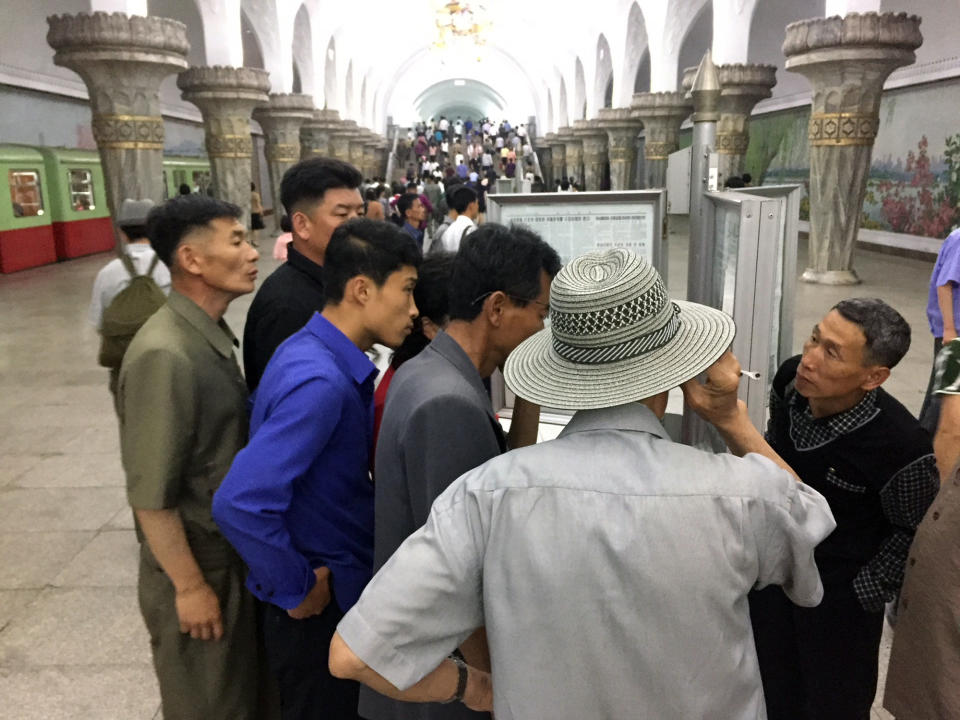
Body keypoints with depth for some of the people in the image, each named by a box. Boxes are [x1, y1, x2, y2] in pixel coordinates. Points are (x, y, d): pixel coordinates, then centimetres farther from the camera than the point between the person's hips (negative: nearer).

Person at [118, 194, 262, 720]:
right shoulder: (164, 355, -27)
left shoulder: (212, 335, 1)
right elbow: (150, 494, -24)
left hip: (232, 554, 8)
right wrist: (190, 586, -17)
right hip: (198, 564, -7)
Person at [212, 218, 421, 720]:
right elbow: (241, 504, -36)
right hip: (318, 607, -8)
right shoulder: (319, 381, -29)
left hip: (343, 584, 8)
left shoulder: (314, 353, 0)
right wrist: (297, 589, -20)